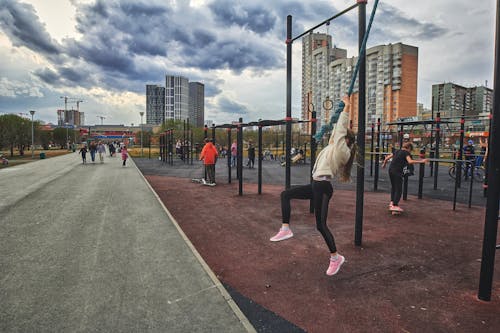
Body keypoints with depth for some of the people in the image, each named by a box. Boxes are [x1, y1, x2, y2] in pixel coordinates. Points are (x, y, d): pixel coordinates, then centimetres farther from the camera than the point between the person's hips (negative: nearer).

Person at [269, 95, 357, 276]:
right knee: (286, 194, 9)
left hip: (323, 187, -10)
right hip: (315, 185, 10)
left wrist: (347, 107, -5)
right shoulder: (333, 147, 16)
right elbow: (337, 129, 23)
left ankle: (335, 257, 12)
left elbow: (341, 129, -10)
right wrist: (342, 110, 25)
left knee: (321, 225, -5)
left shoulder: (342, 151, -8)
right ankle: (285, 229, 7)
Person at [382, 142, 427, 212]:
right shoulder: (406, 153, -2)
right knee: (398, 189, -1)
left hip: (390, 170, 8)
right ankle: (395, 205, -4)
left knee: (393, 187, 22)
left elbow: (387, 158, 22)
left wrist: (384, 164, 39)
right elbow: (410, 161, -20)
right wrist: (421, 161, -18)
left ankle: (392, 202, 27)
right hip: (397, 172, -8)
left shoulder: (397, 151, 18)